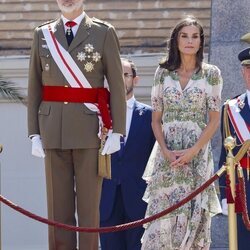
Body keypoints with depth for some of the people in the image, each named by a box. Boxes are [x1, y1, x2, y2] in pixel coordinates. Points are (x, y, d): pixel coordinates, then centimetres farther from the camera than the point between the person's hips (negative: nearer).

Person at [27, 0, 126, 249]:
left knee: (89, 205, 0)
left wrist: (116, 132, -7)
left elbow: (117, 86, 0)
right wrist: (34, 134, 3)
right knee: (58, 205, 2)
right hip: (53, 130, 2)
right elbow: (35, 88, 10)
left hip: (90, 129, -2)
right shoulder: (42, 34, 10)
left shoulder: (104, 32, 3)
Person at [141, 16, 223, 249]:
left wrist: (193, 151, -11)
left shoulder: (211, 74, 2)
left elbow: (214, 120, 0)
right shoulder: (163, 73, 7)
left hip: (197, 155, -1)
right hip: (166, 156, 1)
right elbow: (156, 119, 7)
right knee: (163, 215, -4)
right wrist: (165, 151, -8)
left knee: (194, 217, -1)